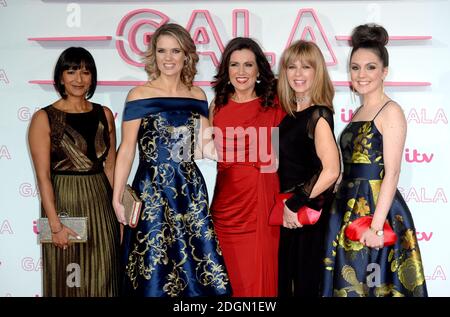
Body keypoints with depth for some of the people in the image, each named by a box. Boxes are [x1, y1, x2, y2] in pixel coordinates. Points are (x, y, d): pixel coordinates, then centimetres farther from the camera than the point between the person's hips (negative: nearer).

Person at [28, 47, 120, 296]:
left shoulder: (104, 114, 6)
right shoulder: (44, 118, -6)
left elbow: (111, 166, 10)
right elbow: (43, 176, -10)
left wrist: (119, 210, 6)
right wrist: (55, 224, -15)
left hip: (100, 203, 4)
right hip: (63, 202, -3)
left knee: (102, 277, 10)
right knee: (67, 280, 9)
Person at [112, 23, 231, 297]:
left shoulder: (198, 96, 7)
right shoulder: (139, 95, -3)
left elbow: (203, 147, 12)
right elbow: (126, 150, -4)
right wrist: (117, 198, -7)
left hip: (191, 190, 4)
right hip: (152, 191, -3)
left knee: (199, 265, 3)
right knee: (154, 271, 3)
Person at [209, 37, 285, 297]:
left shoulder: (275, 105, 1)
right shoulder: (217, 107, 8)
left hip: (262, 205, -2)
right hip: (226, 206, 2)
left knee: (261, 280, 3)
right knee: (228, 282, 8)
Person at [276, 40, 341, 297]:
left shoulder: (318, 115, -16)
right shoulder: (291, 114, 6)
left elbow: (331, 171, -25)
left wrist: (296, 204, -18)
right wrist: (287, 205, 3)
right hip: (290, 212, 7)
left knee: (306, 281, 7)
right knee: (285, 278, 17)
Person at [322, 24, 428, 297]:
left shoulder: (390, 111, -9)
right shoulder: (359, 113, 13)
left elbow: (391, 173, -15)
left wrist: (376, 225, -20)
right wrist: (341, 207, 13)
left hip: (378, 209, -7)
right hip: (351, 210, 8)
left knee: (375, 285, 2)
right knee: (350, 283, 14)